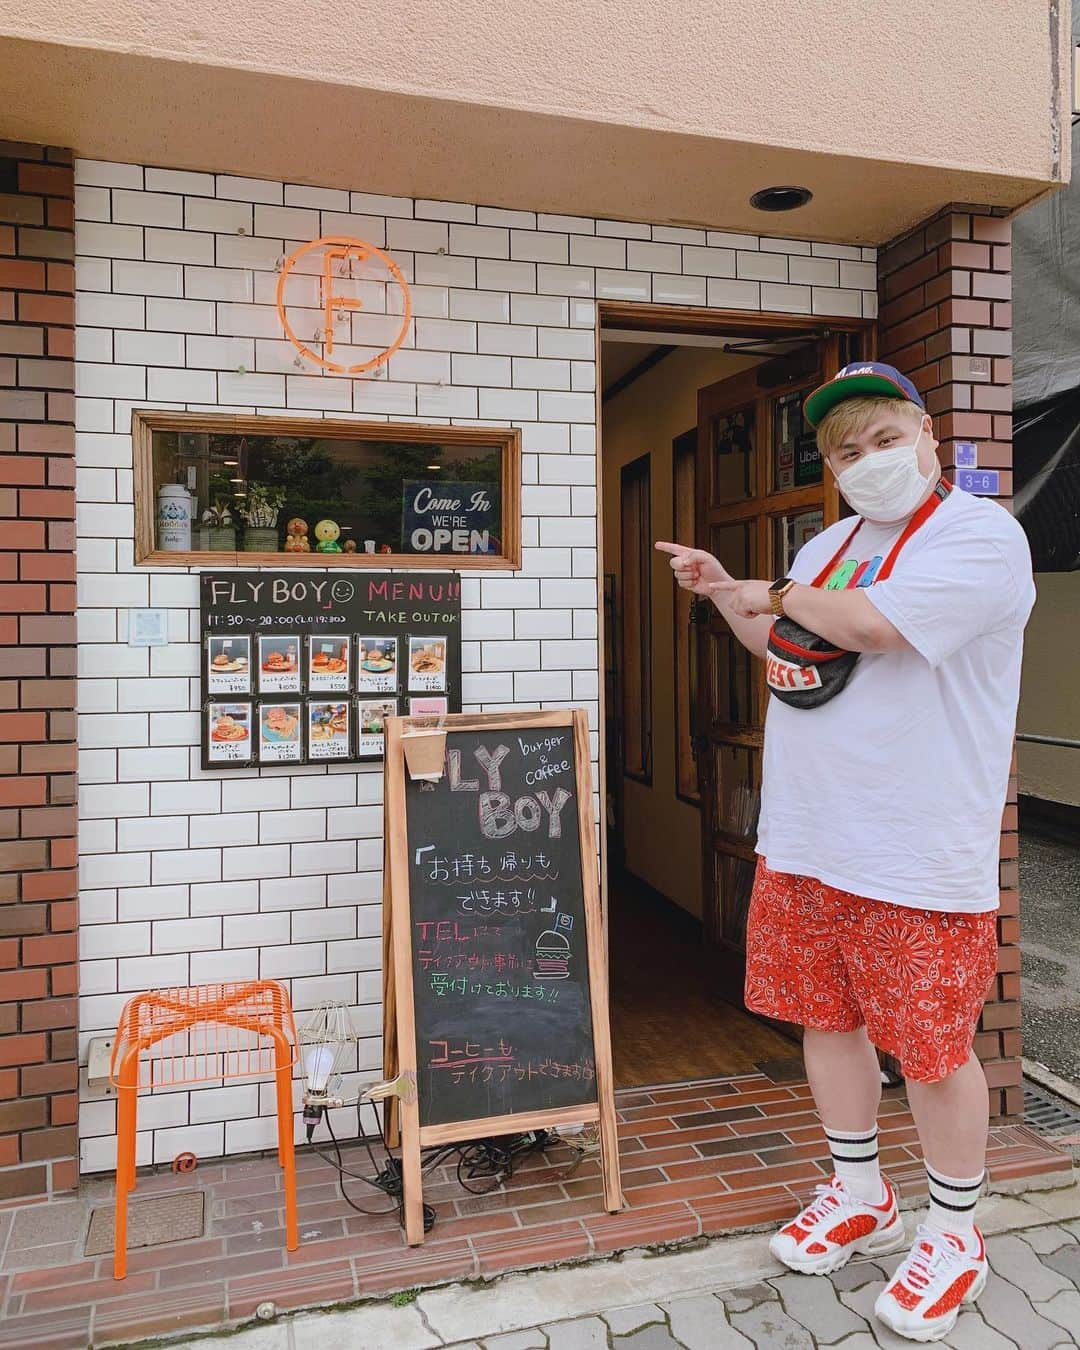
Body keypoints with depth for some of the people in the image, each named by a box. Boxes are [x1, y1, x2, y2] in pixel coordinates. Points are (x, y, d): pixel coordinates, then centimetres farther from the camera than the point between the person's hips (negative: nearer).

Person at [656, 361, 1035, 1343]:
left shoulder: (981, 535, -11)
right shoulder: (830, 544, 14)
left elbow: (874, 623, -26)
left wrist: (778, 594, -8)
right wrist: (722, 591, 11)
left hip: (917, 856, -7)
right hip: (806, 839, 8)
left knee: (932, 1046, 6)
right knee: (827, 1017, 17)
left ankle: (954, 1235, 30)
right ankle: (861, 1197, 39)